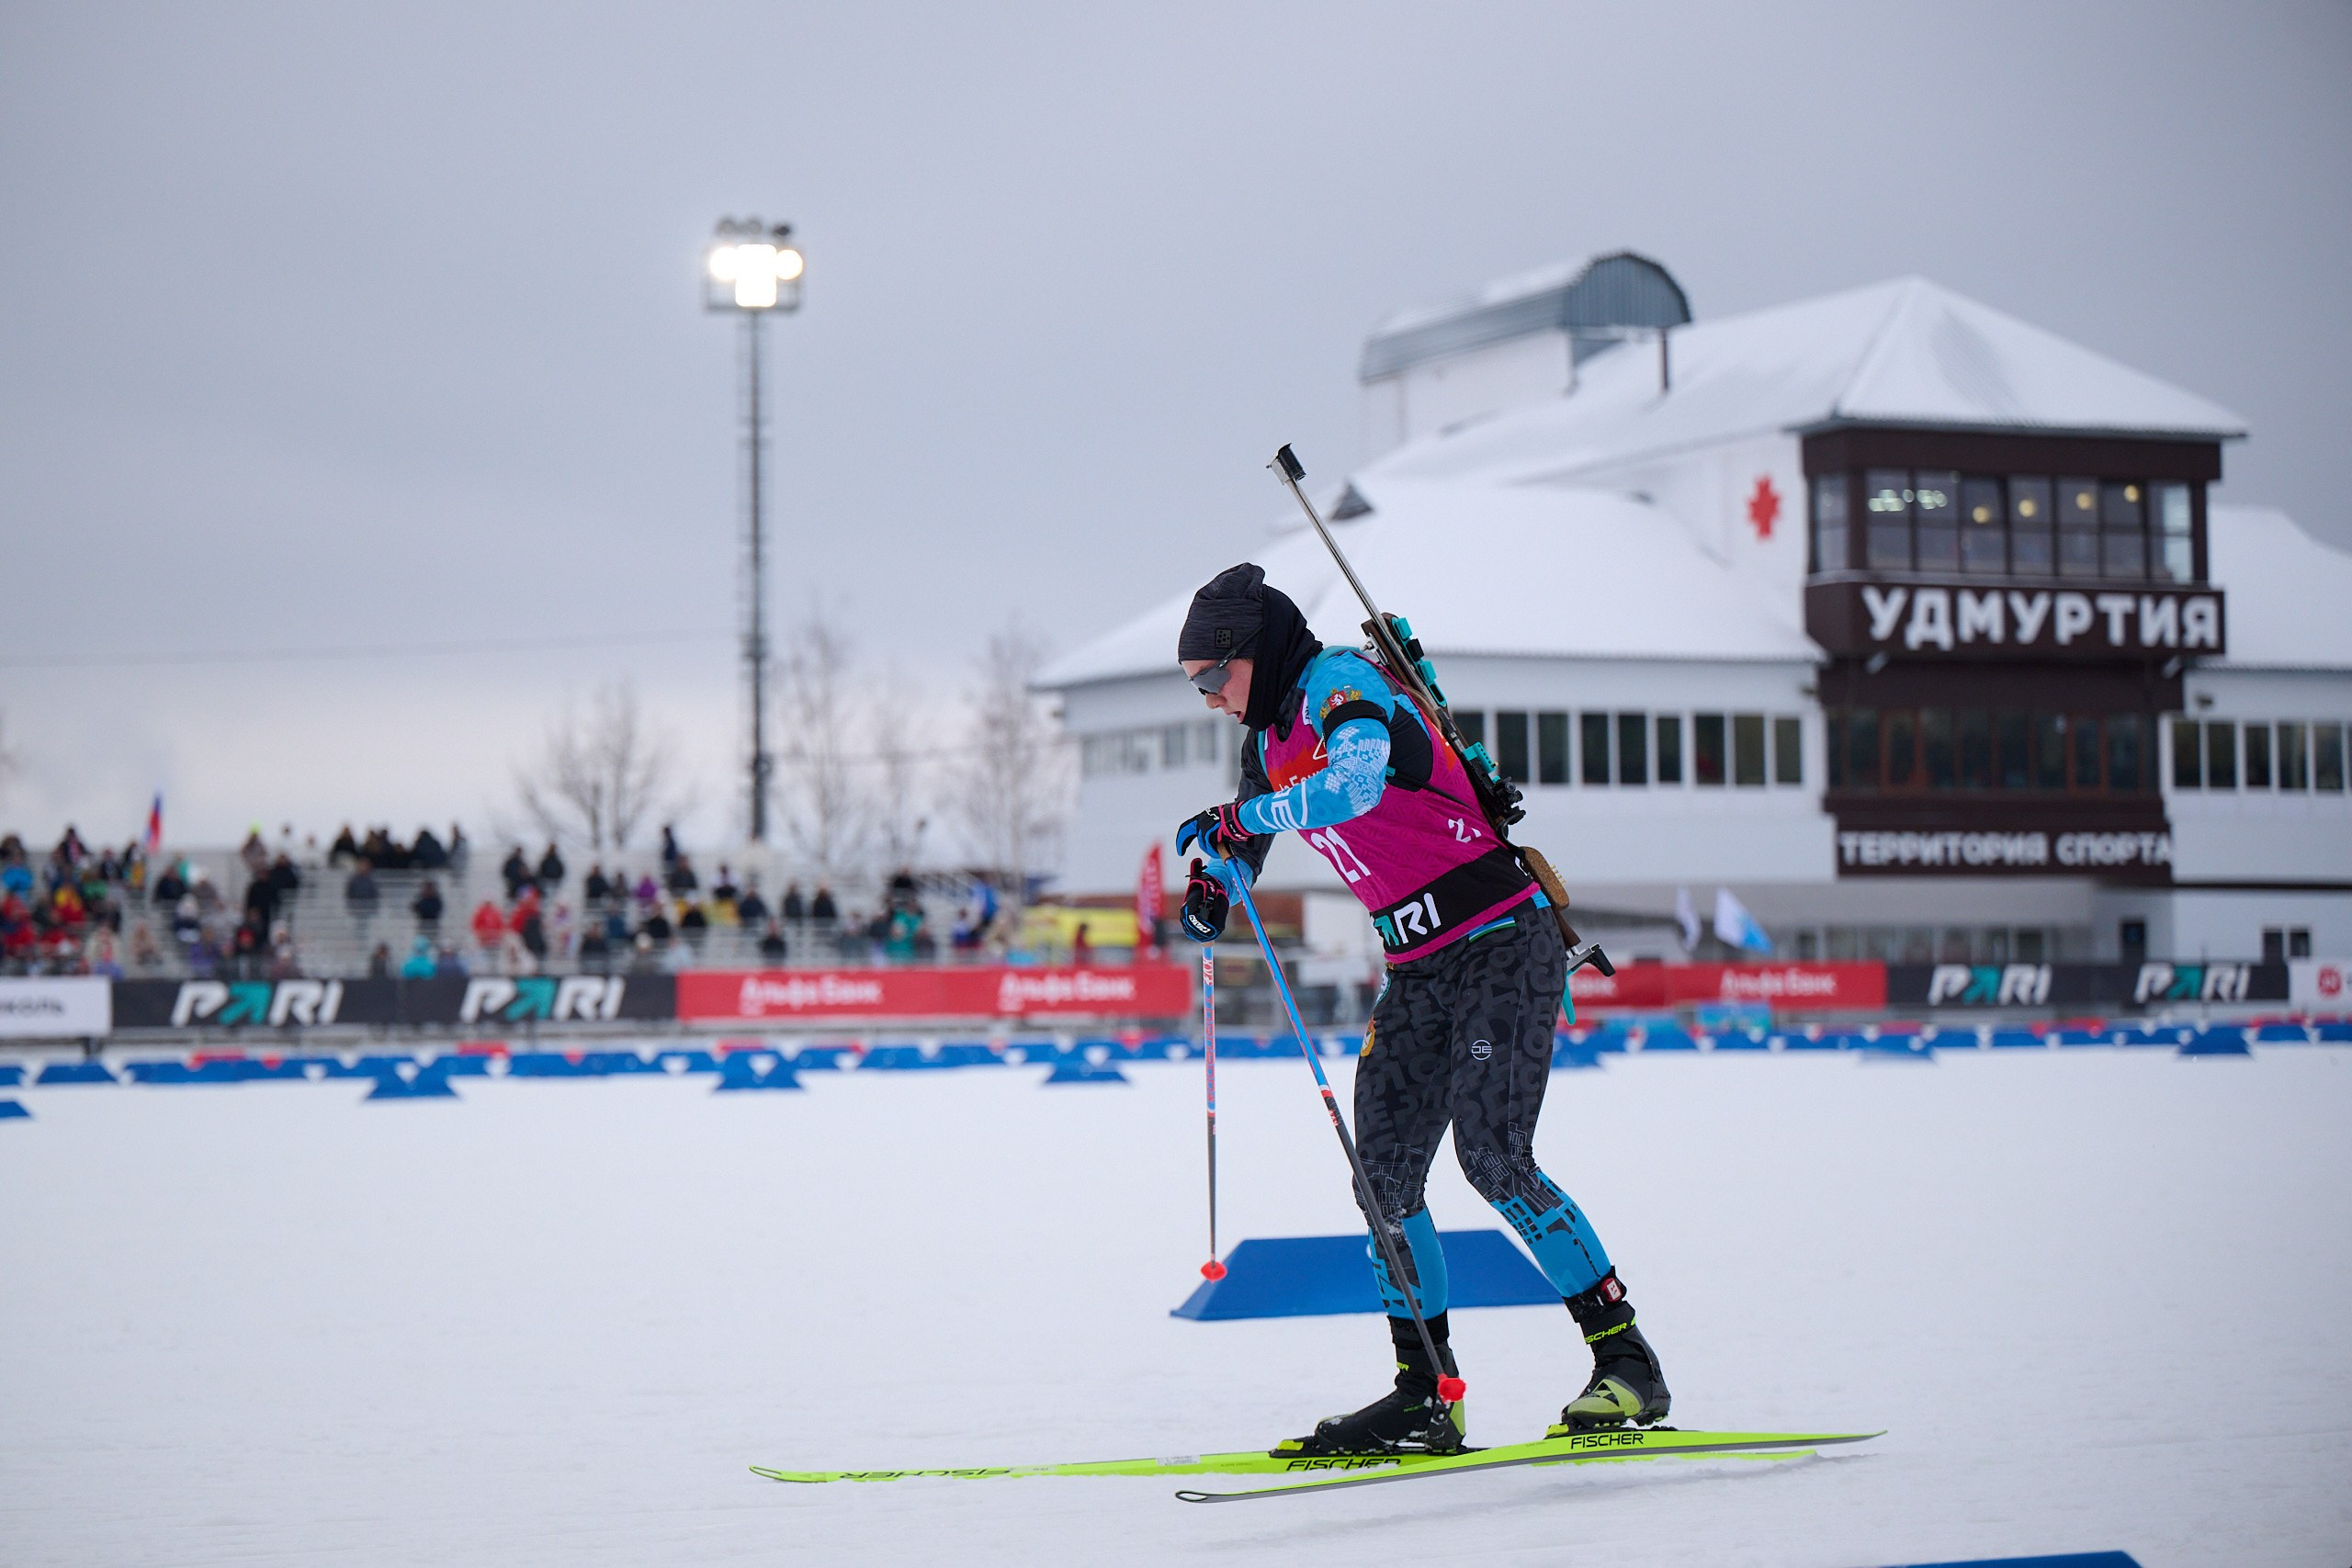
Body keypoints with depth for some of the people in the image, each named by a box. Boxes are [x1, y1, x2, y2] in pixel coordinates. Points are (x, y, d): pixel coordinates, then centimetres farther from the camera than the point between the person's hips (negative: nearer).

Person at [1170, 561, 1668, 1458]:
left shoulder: (1339, 684, -11)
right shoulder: (1270, 737, 15)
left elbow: (1356, 783, -33)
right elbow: (1241, 848, 34)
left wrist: (1240, 819, -21)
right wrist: (1213, 882, 12)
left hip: (1502, 944, -9)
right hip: (1419, 971, 9)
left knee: (1492, 1155, -18)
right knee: (1383, 1179, 1)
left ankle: (1626, 1362, -11)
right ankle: (1425, 1395, 7)